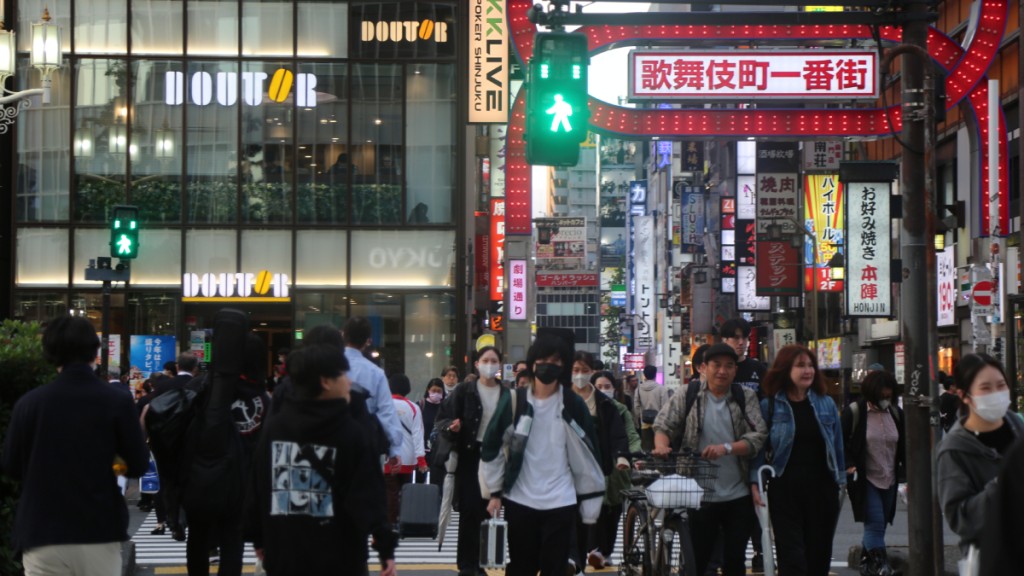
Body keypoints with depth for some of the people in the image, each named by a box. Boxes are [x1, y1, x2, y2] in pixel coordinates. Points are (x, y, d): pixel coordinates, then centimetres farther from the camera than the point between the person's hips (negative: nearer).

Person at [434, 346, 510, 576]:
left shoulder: (506, 395, 4)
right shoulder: (464, 391, -2)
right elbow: (442, 420, -4)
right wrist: (452, 427, -24)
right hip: (469, 455, -2)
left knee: (486, 511, 5)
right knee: (469, 510, -4)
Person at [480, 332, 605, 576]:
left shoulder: (573, 405, -2)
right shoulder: (514, 401, -2)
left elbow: (588, 455, 1)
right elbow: (492, 448, 5)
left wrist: (591, 503, 1)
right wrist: (495, 492, 5)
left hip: (560, 502, -1)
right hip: (519, 500, 1)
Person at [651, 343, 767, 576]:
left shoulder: (746, 397, 4)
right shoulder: (687, 397, 3)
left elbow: (758, 436, -5)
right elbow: (664, 424, -3)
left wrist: (727, 448, -22)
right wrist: (661, 445, -26)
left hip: (738, 496, 1)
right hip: (700, 496, -1)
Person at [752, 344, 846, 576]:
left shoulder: (826, 404, 7)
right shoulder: (769, 406, -2)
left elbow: (837, 445, 11)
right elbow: (758, 446, -1)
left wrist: (840, 481, 9)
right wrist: (755, 482, -9)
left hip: (822, 489, 3)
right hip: (785, 490, -3)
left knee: (819, 556, 9)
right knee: (791, 557, -6)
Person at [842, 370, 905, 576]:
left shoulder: (896, 413, 6)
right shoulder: (854, 412, -8)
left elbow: (903, 445, 16)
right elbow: (841, 442, -2)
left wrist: (906, 470, 6)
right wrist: (849, 465, -13)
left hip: (889, 480, 5)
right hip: (865, 479, -5)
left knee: (877, 525, 10)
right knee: (875, 522, -15)